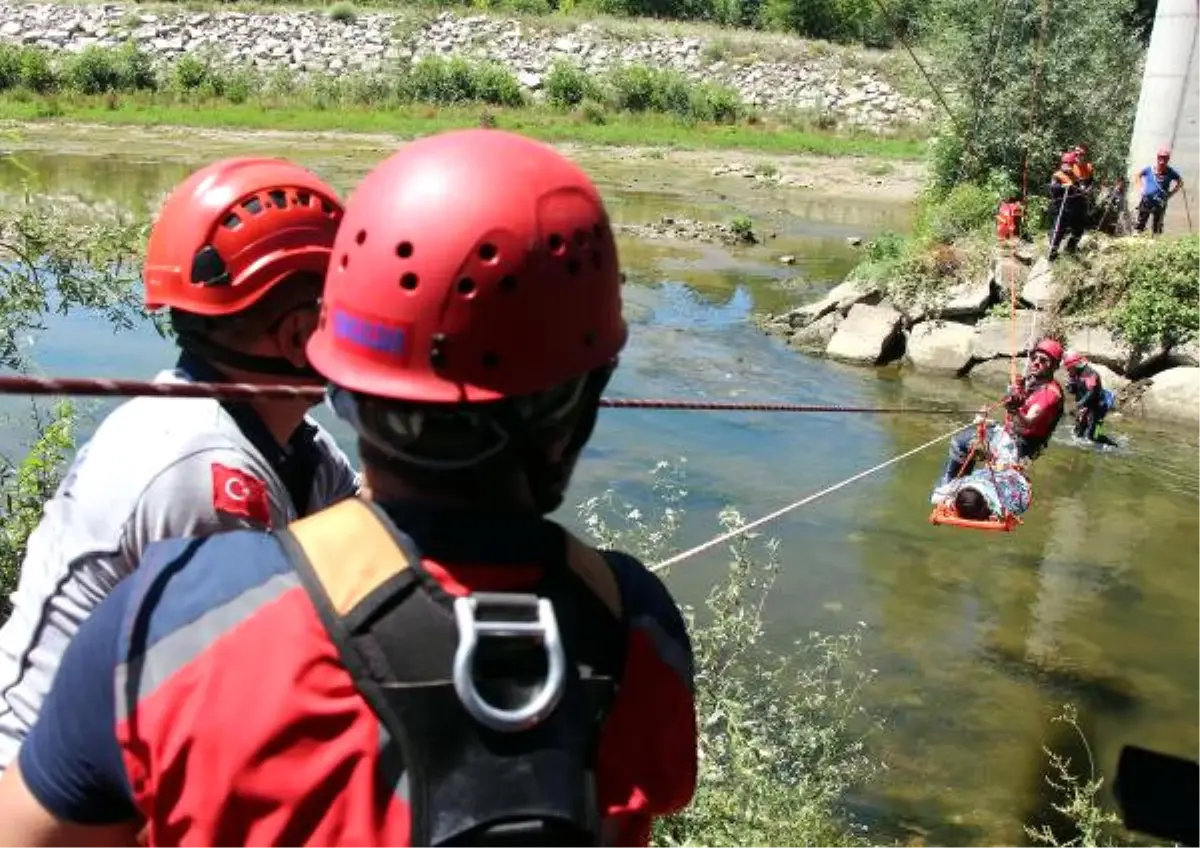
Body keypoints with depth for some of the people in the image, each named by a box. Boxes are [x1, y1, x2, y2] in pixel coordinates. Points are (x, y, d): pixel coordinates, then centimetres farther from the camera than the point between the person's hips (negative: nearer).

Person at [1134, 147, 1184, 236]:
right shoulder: (1149, 169, -7)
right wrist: (1140, 188, 4)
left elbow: (1180, 182, 7)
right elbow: (1138, 175, 14)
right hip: (1146, 201, 1)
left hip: (1160, 203, -1)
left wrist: (1170, 193, -1)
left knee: (1156, 228, 9)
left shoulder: (1171, 172, -10)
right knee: (1140, 225, 8)